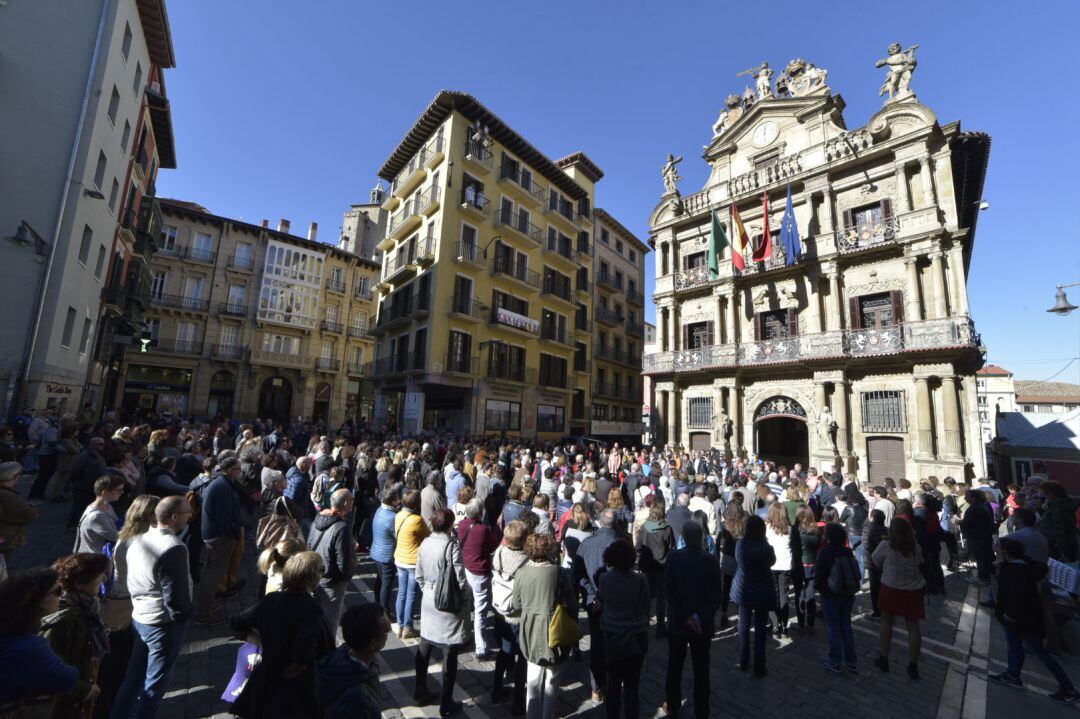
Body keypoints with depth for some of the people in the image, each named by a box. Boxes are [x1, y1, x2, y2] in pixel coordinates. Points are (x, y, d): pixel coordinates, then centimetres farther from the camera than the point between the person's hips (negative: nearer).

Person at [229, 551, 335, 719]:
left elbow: (238, 624, 3)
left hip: (268, 681, 6)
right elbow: (304, 655, -36)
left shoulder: (271, 599, -8)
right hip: (299, 688, -6)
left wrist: (264, 642, 8)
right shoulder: (312, 609, -28)